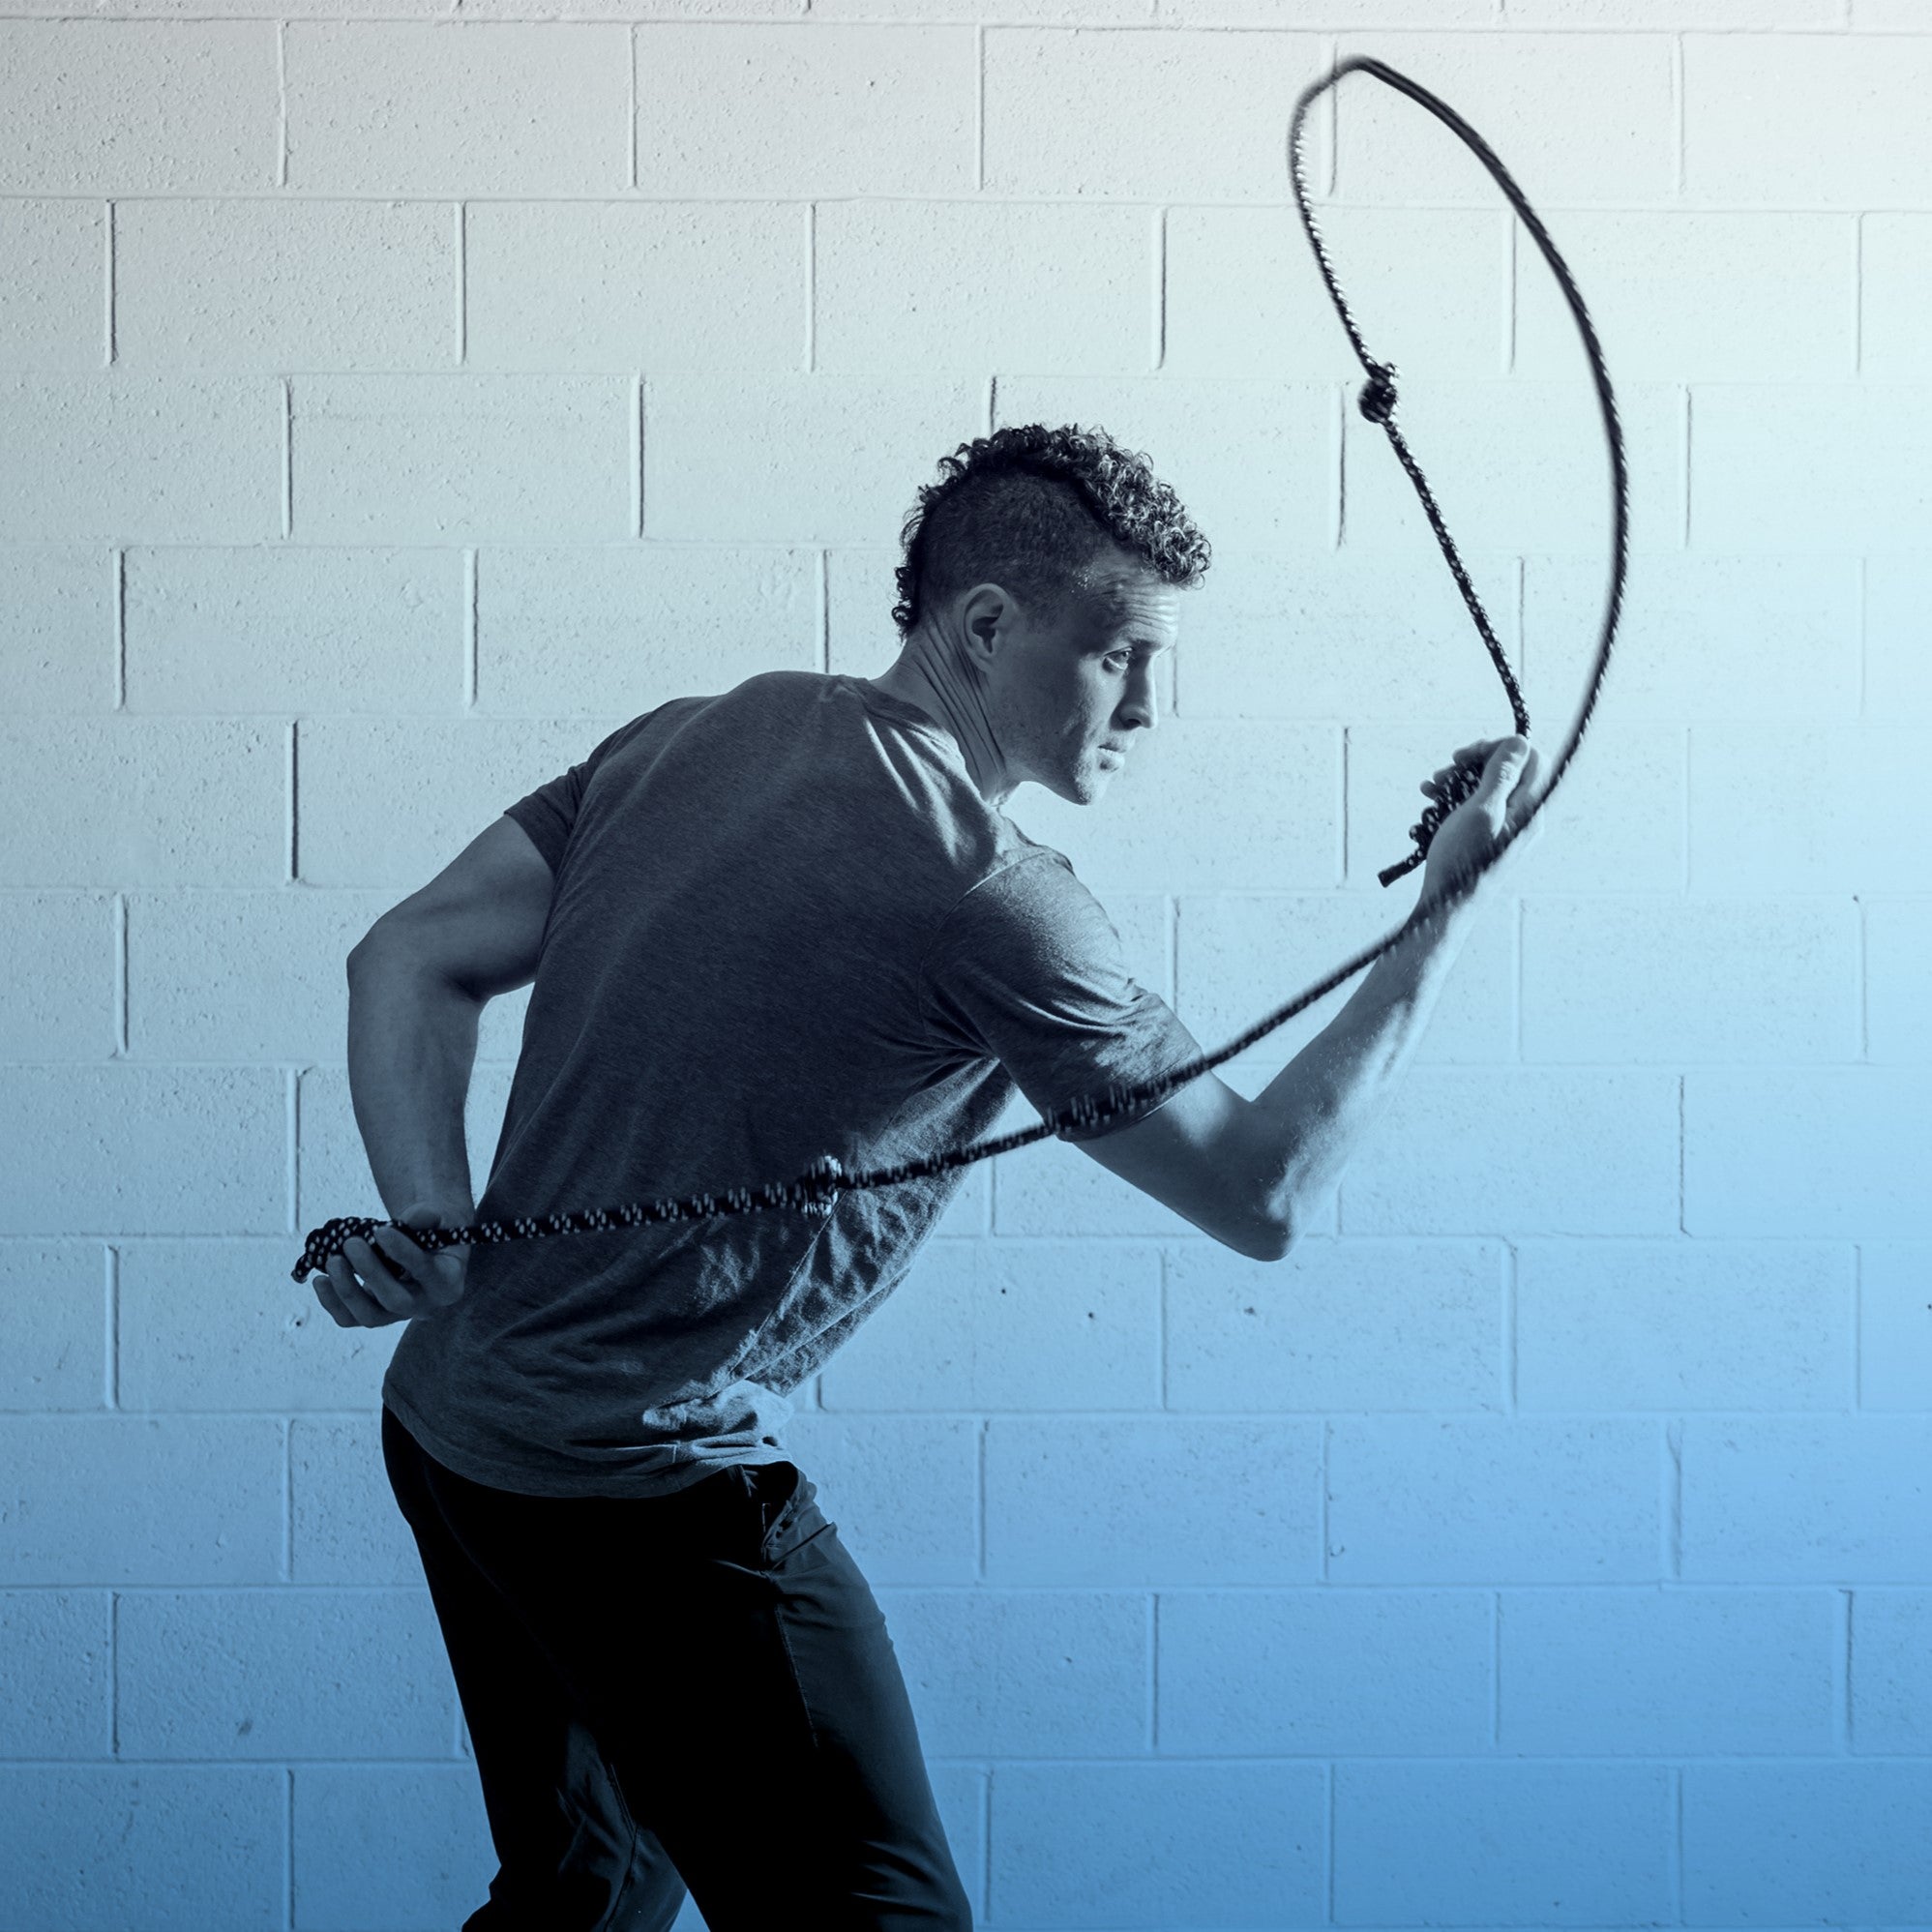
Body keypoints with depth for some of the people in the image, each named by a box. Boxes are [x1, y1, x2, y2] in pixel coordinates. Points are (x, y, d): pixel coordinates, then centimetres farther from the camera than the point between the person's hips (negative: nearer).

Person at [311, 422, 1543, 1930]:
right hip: (652, 1495, -9)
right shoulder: (992, 900, -18)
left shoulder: (688, 740, 5)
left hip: (446, 1427, 9)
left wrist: (437, 1227, -6)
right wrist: (1446, 914, -6)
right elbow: (1263, 1194, -12)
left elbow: (410, 962, 4)